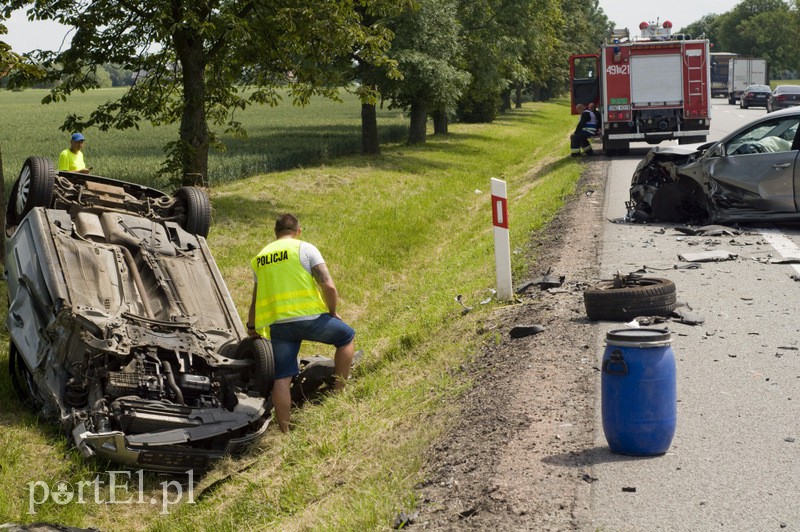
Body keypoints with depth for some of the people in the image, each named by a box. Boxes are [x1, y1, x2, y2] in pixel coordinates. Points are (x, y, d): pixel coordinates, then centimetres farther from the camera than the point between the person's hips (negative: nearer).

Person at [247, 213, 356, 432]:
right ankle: (338, 393, 15)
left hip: (277, 324, 4)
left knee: (282, 378, 7)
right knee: (346, 337, 18)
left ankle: (284, 430, 6)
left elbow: (256, 299, 22)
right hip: (308, 316, -4)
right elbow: (328, 286, -7)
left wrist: (251, 326, 37)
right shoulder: (305, 249, 2)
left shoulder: (260, 258, 17)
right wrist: (333, 311, 9)